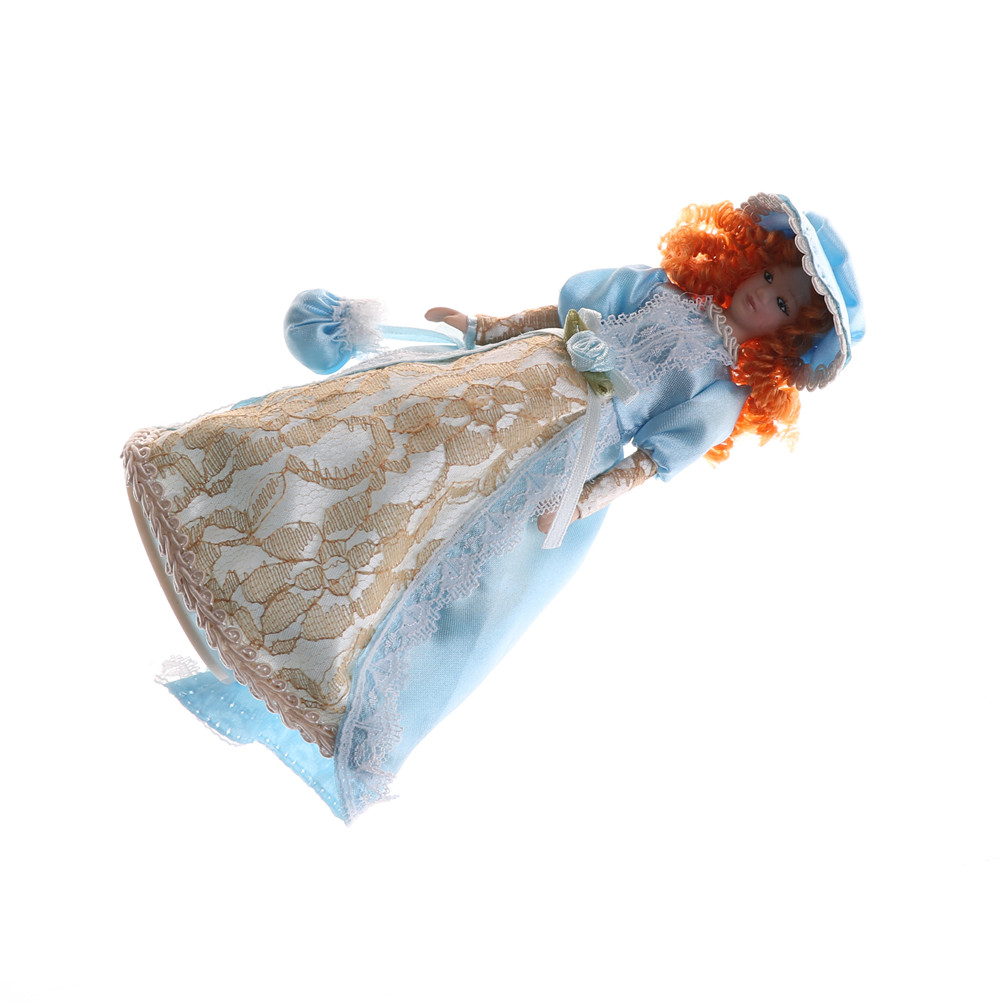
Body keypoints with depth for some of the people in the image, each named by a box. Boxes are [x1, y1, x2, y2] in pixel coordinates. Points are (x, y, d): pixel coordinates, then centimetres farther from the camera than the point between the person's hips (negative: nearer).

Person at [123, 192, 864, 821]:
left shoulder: (726, 390, 5)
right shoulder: (665, 288, 17)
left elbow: (656, 459, -4)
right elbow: (570, 307, 20)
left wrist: (585, 499, -17)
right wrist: (489, 326, 13)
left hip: (572, 438, -5)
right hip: (524, 370, 6)